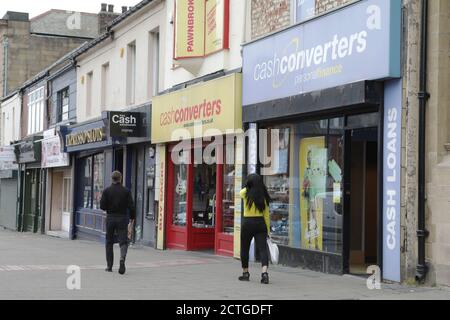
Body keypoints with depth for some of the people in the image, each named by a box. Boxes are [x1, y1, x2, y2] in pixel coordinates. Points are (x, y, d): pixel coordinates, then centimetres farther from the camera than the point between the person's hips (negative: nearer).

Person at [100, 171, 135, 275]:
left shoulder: (107, 191, -3)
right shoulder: (126, 191, -4)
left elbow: (102, 206, -6)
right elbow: (131, 206, -6)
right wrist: (132, 217, 7)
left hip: (110, 218, 1)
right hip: (122, 218, -1)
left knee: (109, 242, 13)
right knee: (123, 241, 1)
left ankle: (109, 266, 15)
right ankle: (122, 258, -29)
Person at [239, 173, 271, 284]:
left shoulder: (245, 193, -5)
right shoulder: (263, 196, 1)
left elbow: (241, 191, 22)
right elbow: (266, 215, 3)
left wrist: (250, 186, 31)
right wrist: (268, 230, 9)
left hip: (247, 223, -1)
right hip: (260, 223, 1)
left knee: (244, 249, 15)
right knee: (263, 248, -4)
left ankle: (245, 273, 25)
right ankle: (264, 272, -22)